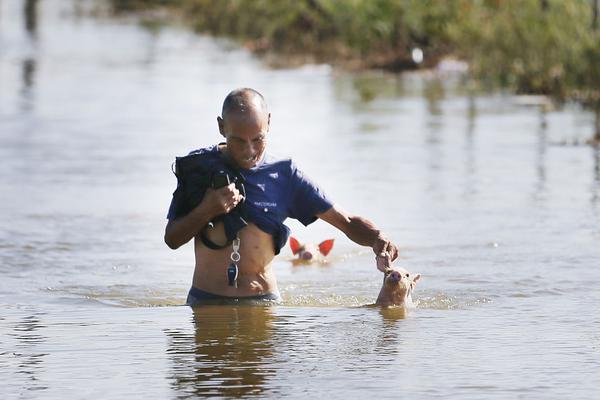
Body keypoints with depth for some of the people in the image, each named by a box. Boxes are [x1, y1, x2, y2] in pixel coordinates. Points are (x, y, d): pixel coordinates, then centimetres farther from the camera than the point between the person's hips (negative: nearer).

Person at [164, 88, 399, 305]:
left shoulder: (283, 176, 2)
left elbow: (348, 223, 4)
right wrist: (206, 210, -12)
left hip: (263, 302, -1)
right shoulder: (199, 167, 2)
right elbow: (172, 239, 6)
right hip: (206, 302, 1)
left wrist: (377, 239, -18)